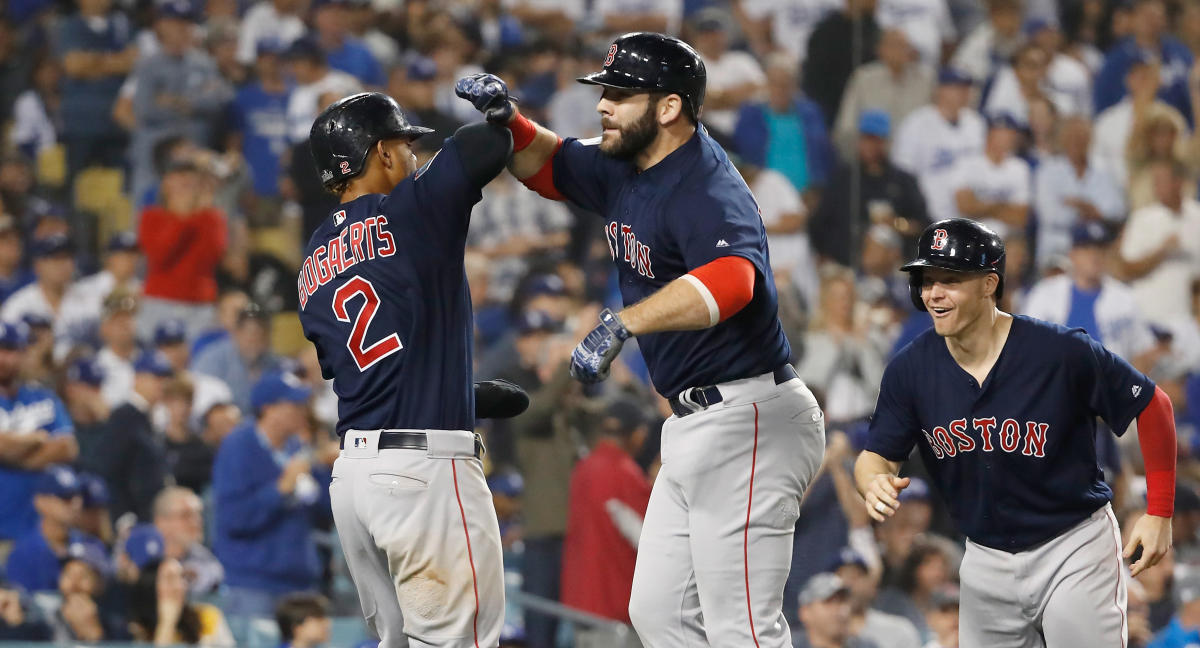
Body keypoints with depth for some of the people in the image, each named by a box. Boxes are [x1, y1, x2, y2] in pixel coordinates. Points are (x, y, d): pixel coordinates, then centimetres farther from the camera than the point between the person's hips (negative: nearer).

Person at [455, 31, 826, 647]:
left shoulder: (704, 189, -21)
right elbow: (546, 165, 26)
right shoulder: (623, 170, 10)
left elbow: (730, 280, -41)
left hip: (747, 424, -11)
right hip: (695, 428, 11)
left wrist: (622, 324, -51)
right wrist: (507, 118, 3)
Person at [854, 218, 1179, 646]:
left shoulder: (1061, 352, -20)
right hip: (987, 559, 4)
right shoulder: (911, 369, -8)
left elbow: (1152, 406, -9)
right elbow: (877, 455, 0)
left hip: (1074, 549, -4)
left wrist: (1159, 514, -9)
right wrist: (875, 483, -26)